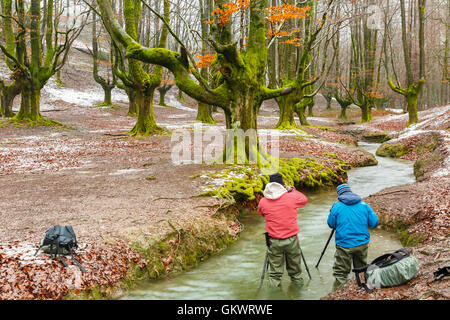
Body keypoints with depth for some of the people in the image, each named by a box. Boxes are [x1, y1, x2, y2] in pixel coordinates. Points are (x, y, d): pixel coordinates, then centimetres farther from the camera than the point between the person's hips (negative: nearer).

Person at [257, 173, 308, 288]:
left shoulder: (263, 202, -7)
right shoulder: (291, 197, -11)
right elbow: (304, 200, 9)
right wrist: (292, 190, 18)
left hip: (274, 241, 0)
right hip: (291, 239, 0)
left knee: (275, 268, 11)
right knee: (294, 264, 20)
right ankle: (297, 280, 35)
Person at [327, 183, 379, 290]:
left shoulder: (337, 207, -8)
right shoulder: (364, 205, 0)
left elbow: (331, 224, 2)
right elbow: (374, 223, 2)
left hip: (344, 245, -3)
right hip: (362, 244, 3)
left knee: (340, 273, 5)